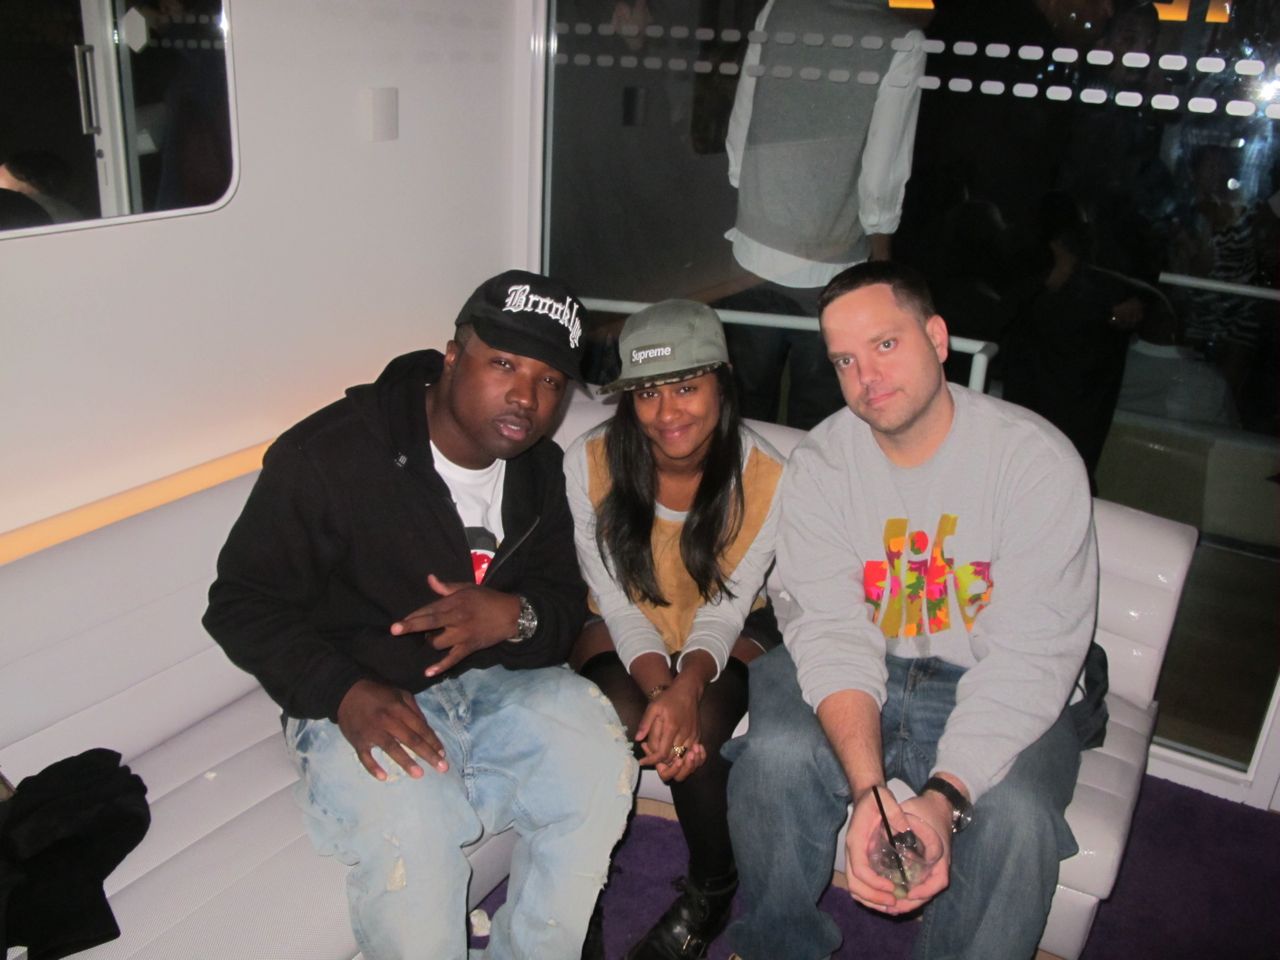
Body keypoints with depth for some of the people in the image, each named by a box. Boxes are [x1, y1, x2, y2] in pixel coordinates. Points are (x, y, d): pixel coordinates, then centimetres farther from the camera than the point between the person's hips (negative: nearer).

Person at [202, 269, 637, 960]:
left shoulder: (540, 470, 4)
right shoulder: (326, 455, -15)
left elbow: (565, 598, 6)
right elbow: (242, 605, -9)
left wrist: (513, 617, -20)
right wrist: (345, 693, -25)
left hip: (497, 680, 5)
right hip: (363, 699, -4)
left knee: (598, 762, -21)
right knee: (407, 825, -33)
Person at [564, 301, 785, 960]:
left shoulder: (766, 476, -20)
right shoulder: (590, 463, -20)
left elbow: (727, 605, -14)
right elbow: (616, 601, -14)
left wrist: (687, 687, -33)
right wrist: (660, 689, -30)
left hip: (727, 633, 0)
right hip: (624, 631, 0)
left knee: (696, 733, -27)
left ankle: (710, 892, 3)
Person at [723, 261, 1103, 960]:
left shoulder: (1038, 460, -15)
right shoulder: (819, 464, -8)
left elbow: (1028, 658, -20)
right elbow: (833, 635, -16)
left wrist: (944, 798, -33)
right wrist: (868, 789, -32)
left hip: (990, 687, -1)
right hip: (854, 677, 2)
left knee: (1014, 812, -30)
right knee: (777, 754, -26)